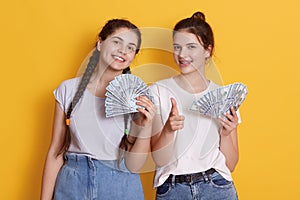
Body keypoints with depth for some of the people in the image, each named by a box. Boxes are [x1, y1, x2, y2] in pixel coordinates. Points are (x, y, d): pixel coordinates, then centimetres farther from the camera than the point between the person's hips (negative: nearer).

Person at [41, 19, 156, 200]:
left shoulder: (137, 97, -6)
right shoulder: (69, 89, -4)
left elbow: (133, 166, -8)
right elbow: (55, 153, 1)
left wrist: (145, 128, -22)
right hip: (72, 185, 1)